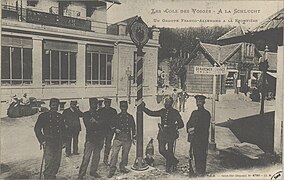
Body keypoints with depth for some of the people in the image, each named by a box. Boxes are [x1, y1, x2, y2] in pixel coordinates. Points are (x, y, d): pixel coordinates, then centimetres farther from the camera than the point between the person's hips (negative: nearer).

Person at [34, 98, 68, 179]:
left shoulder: (60, 116, 12)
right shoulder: (43, 116, 2)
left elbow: (63, 130, 16)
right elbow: (37, 129, 0)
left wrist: (63, 141, 9)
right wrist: (42, 140, -7)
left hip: (58, 143, 4)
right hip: (48, 142, -4)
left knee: (57, 163, 6)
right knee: (49, 162, -10)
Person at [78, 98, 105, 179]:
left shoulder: (99, 114, 14)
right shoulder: (86, 114, 4)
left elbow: (102, 124, 3)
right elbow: (88, 126, -8)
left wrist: (94, 122, -7)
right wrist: (97, 123, -7)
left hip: (99, 138, 4)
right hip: (90, 138, -4)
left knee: (96, 156, 8)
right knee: (86, 157, -6)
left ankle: (93, 171, 22)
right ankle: (81, 174, 3)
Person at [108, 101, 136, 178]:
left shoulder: (130, 117, 8)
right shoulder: (117, 116, 6)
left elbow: (133, 128, 14)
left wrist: (133, 137, 12)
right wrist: (116, 130, -10)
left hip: (127, 138, 1)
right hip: (118, 138, -1)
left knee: (125, 154, 9)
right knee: (114, 153, -8)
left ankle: (123, 167, 27)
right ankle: (112, 170, 1)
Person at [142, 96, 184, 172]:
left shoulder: (175, 112, 0)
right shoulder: (162, 111, 12)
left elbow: (181, 124, 2)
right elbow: (151, 113, 15)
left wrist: (173, 127, -9)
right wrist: (143, 107, 7)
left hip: (171, 134, -4)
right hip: (162, 133, 4)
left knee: (170, 151, 2)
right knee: (161, 150, -3)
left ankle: (168, 167, 24)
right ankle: (174, 161, 20)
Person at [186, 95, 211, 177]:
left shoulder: (206, 113, -2)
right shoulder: (194, 112, 15)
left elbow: (205, 127, -7)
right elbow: (189, 123, 15)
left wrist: (194, 129, -5)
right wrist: (189, 129, 3)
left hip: (202, 138, -4)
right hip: (194, 137, 4)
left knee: (202, 154, -4)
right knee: (195, 154, 7)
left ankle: (202, 172, 2)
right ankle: (197, 171, 14)